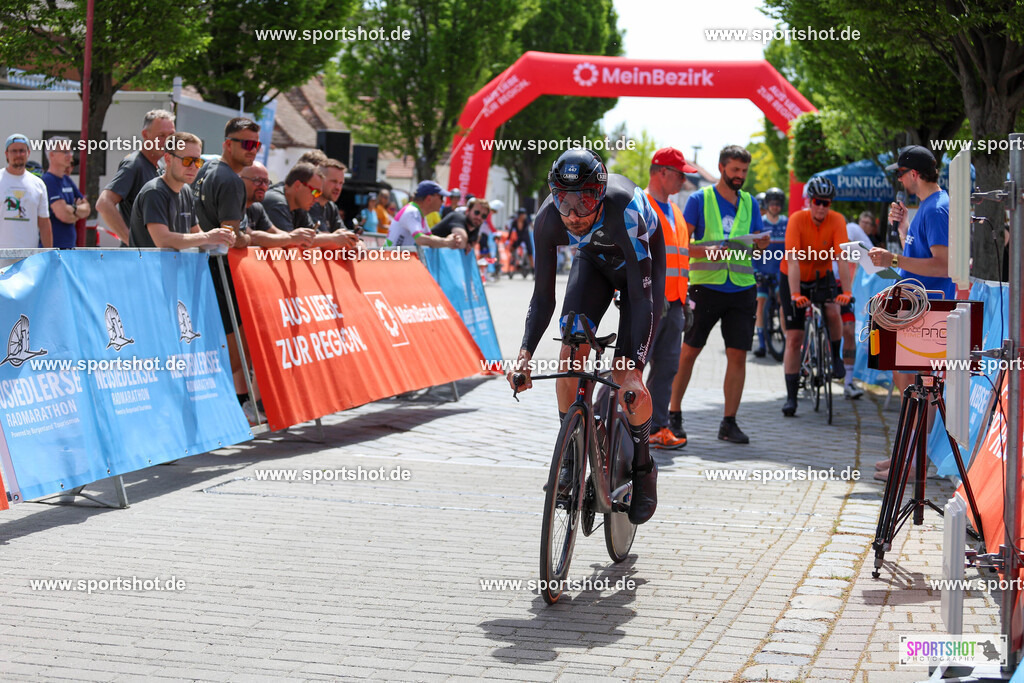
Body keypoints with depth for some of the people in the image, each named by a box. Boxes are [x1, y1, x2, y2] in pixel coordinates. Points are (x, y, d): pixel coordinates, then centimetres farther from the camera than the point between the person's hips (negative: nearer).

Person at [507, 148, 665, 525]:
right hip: (595, 261, 4)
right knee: (570, 353, -18)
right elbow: (543, 296, -22)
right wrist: (525, 353, -36)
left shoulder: (624, 211, -42)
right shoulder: (549, 217, -29)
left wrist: (635, 369, -46)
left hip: (640, 264, -3)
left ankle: (643, 465, 9)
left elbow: (641, 296, -39)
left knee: (624, 379, -14)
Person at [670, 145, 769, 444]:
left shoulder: (749, 203, 14)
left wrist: (762, 242, -7)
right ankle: (673, 413, 16)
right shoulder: (699, 199, 2)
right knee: (689, 351, 3)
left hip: (742, 288, 3)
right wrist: (706, 251, -22)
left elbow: (757, 247, 16)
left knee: (738, 355, -1)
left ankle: (729, 422, 4)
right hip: (706, 286, -3)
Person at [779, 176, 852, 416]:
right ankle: (791, 397, 2)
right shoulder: (797, 220, -24)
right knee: (794, 339, -4)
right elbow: (793, 260, -31)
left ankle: (836, 356, -1)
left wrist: (846, 291, -37)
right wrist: (795, 295, -41)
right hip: (793, 279, -1)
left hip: (822, 277, 1)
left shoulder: (837, 221, -19)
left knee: (833, 312, -30)